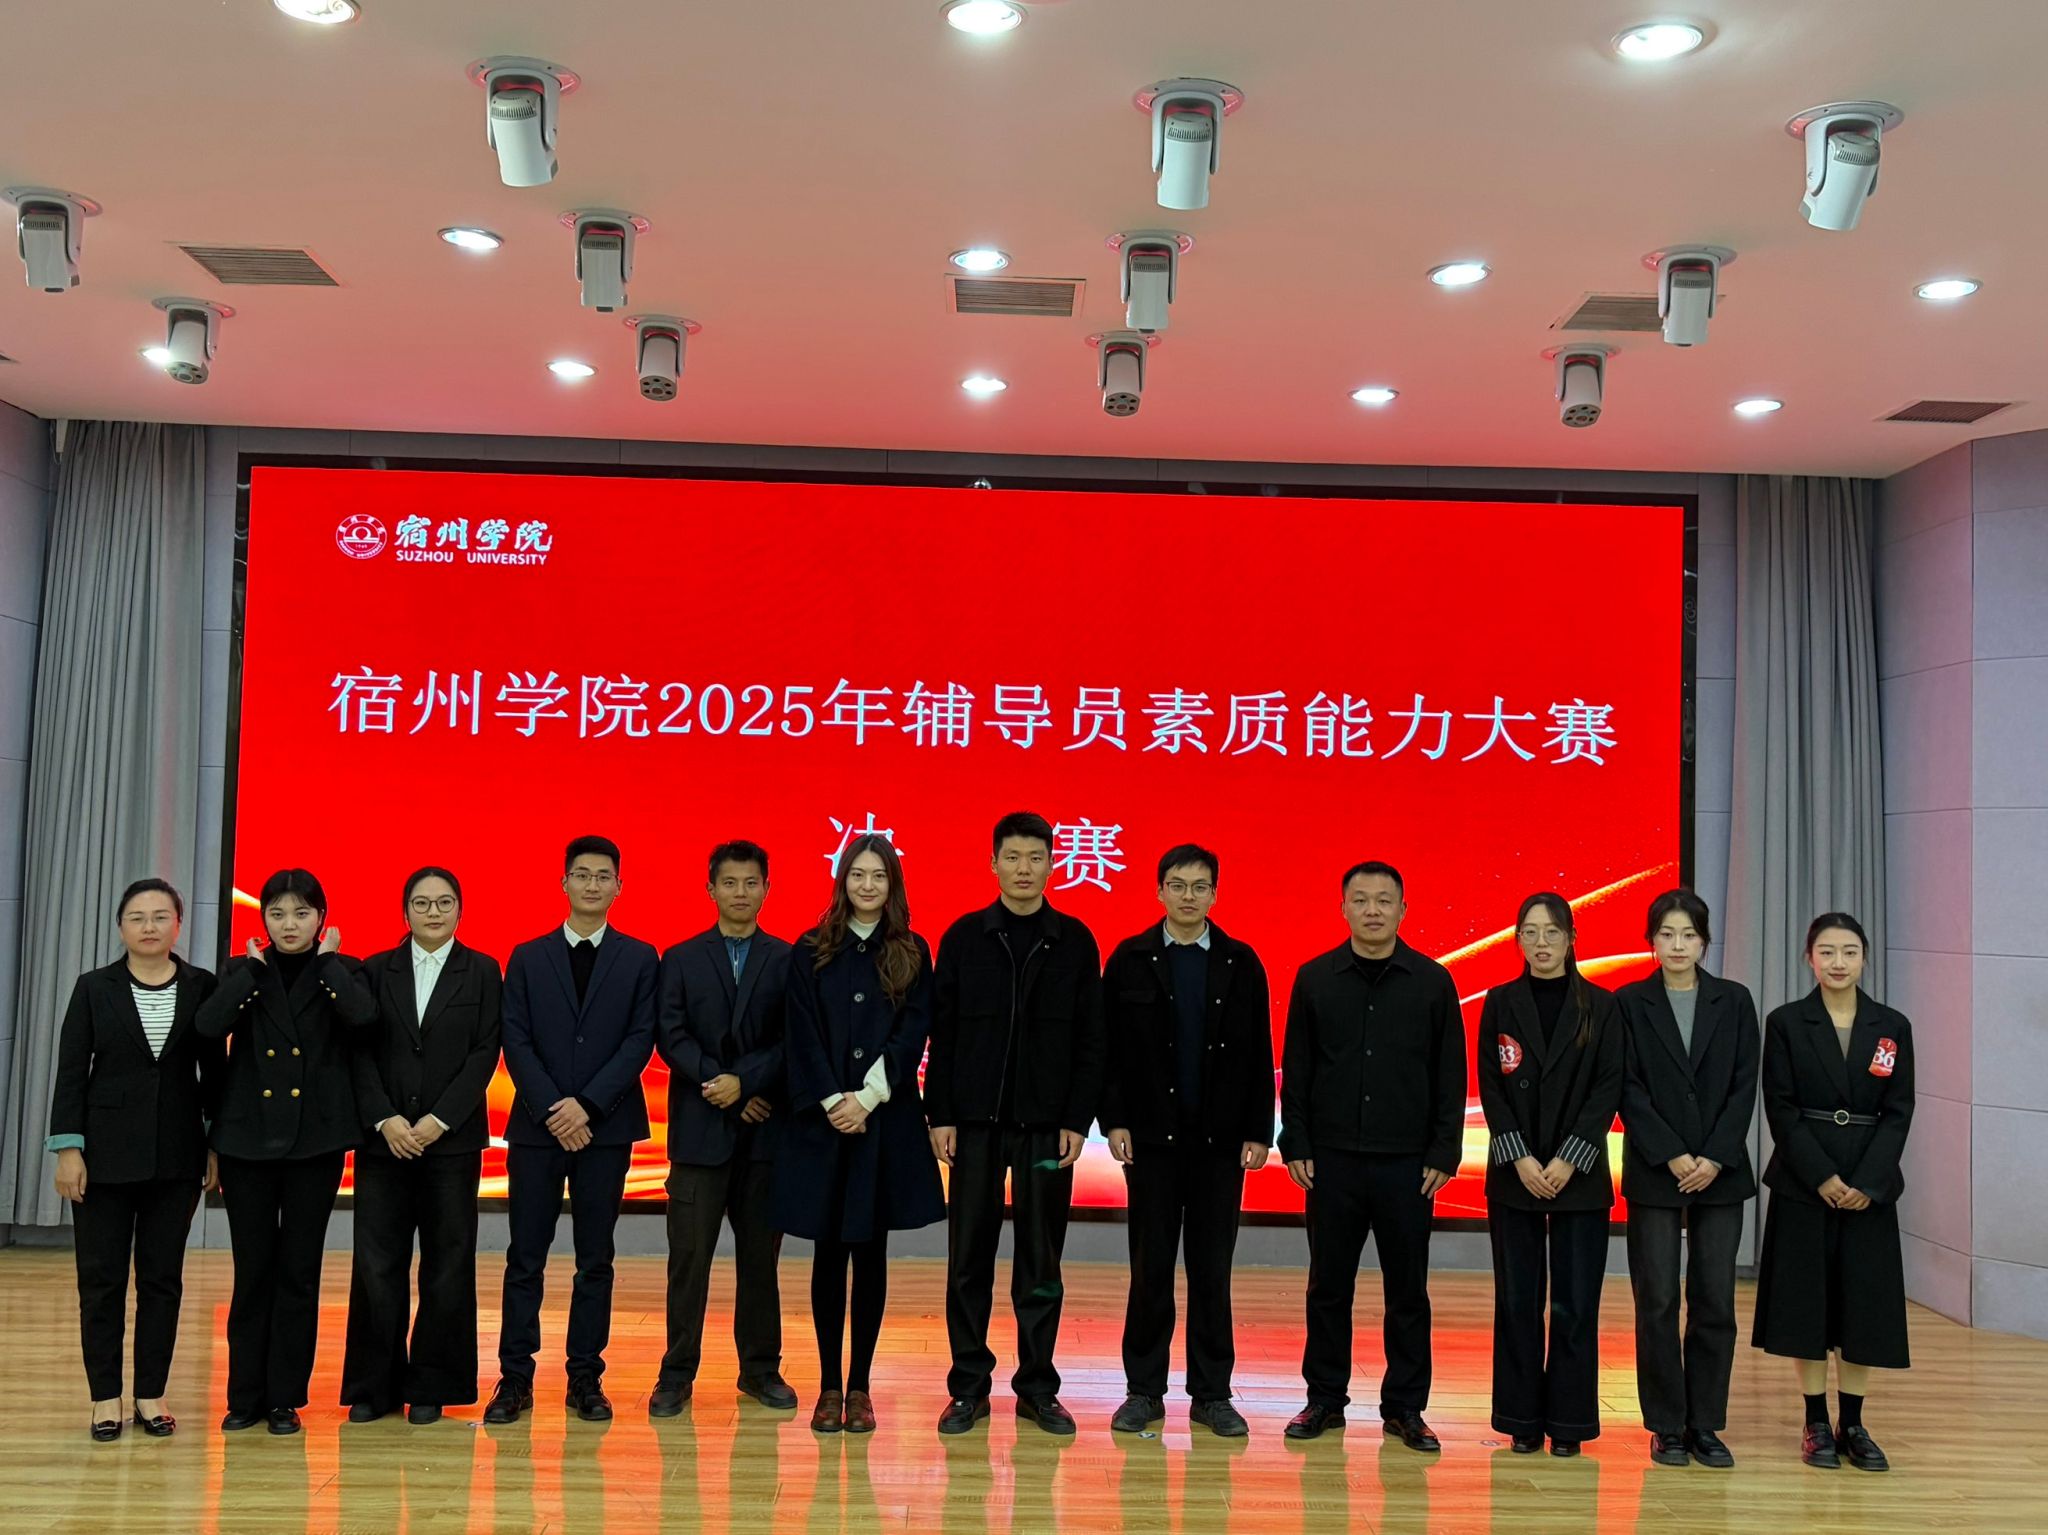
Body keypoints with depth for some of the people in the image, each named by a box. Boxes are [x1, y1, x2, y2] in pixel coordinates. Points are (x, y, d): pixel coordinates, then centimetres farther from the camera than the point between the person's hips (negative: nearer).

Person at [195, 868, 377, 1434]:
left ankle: (285, 1398, 13)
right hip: (248, 1136, 1)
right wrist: (255, 967, -9)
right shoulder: (242, 971, 6)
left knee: (299, 1270, 4)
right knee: (253, 1270, 6)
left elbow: (363, 1015, -21)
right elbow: (208, 1025, -14)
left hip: (315, 1138, -1)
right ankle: (245, 1396, 18)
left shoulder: (342, 970, 3)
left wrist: (325, 960, -11)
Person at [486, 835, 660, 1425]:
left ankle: (586, 1378, 12)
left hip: (606, 1128, 0)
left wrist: (588, 1105, -13)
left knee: (596, 1260, 5)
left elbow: (641, 1040, -3)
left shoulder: (640, 959, 5)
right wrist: (552, 1110, -12)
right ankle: (515, 1377, 10)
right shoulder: (527, 957, 8)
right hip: (536, 1127, 1)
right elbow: (515, 1042, 0)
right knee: (525, 1259, 3)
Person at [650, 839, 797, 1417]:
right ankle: (677, 1374, 9)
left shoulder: (786, 961, 5)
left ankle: (760, 1369, 19)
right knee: (689, 1256, 1)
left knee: (760, 1255, 8)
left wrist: (746, 1081, -15)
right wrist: (719, 1083, -12)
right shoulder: (680, 960, 8)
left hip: (765, 1126, 0)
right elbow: (671, 1037, -1)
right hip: (699, 1129, 0)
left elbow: (793, 1040, -2)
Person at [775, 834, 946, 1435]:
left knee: (870, 1251, 5)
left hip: (886, 1121, 0)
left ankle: (859, 1385, 13)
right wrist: (832, 1102, -12)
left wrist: (867, 1097, -13)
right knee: (830, 1252, 5)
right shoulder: (811, 951, 4)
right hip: (822, 1119, 0)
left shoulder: (911, 954, 5)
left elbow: (912, 1033, -3)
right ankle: (829, 1385, 13)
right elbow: (804, 1035, -1)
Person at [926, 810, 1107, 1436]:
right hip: (975, 1121, 0)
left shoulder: (1075, 941, 3)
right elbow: (942, 1032, 2)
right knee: (969, 1259, 5)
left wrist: (1078, 1119, -4)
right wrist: (940, 1114, -3)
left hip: (1047, 1124, 0)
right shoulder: (964, 937, 3)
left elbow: (1089, 1039, 2)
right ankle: (969, 1387, 15)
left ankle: (1038, 1388, 17)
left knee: (1041, 1262, 7)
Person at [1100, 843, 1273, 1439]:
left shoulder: (1241, 963, 4)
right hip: (1151, 1135, -1)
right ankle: (1144, 1390, 16)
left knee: (1212, 1268, 6)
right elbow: (1110, 1047, 0)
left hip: (1220, 1138, 1)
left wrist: (1257, 1132, -1)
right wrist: (1113, 1120, -7)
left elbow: (1258, 1054, 3)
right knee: (1150, 1267, 6)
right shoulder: (1129, 960, 1)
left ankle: (1211, 1393, 15)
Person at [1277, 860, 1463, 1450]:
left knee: (1407, 1289, 7)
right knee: (1328, 1285, 8)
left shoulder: (1432, 981, 1)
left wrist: (1443, 1153, -2)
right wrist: (1296, 1145, 0)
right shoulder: (1315, 978, 3)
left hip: (1407, 1162, 0)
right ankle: (1325, 1398, 20)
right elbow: (1295, 1068, 5)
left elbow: (1450, 1074, 3)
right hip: (1332, 1159, 1)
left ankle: (1404, 1407, 18)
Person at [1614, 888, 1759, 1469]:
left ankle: (1706, 1425, 15)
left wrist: (1715, 1159, -9)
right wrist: (1673, 1157, -12)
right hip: (1654, 1173, -1)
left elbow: (1744, 1087, 2)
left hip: (1720, 1173, 2)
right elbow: (1628, 1090, -3)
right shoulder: (1630, 1002, 1)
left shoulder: (1734, 1001, 6)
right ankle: (1666, 1426, 11)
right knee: (1657, 1302, 1)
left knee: (1715, 1301, 4)